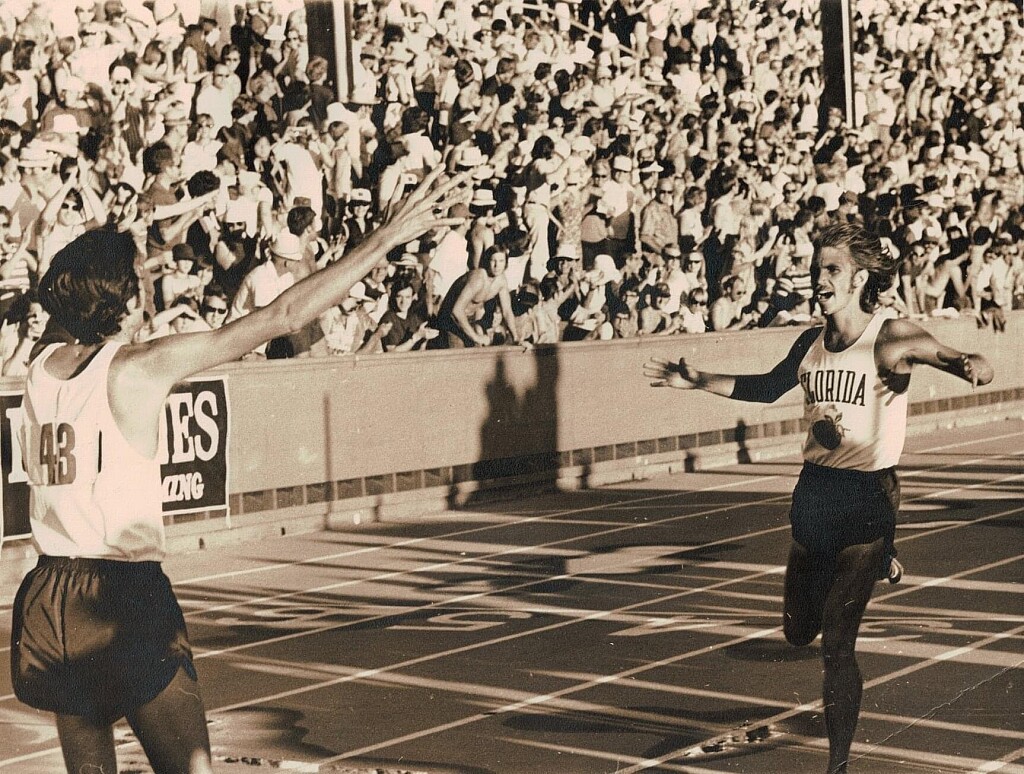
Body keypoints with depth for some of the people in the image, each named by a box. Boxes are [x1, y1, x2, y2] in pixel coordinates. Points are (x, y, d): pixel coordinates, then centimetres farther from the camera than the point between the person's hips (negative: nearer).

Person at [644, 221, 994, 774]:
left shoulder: (891, 336, -12)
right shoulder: (812, 343, 5)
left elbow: (976, 366, -22)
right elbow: (767, 388, 21)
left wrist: (968, 366, -45)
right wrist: (696, 381, 15)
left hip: (868, 497, -6)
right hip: (814, 490, 6)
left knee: (835, 643, -10)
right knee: (798, 630, 19)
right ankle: (877, 566, 47)